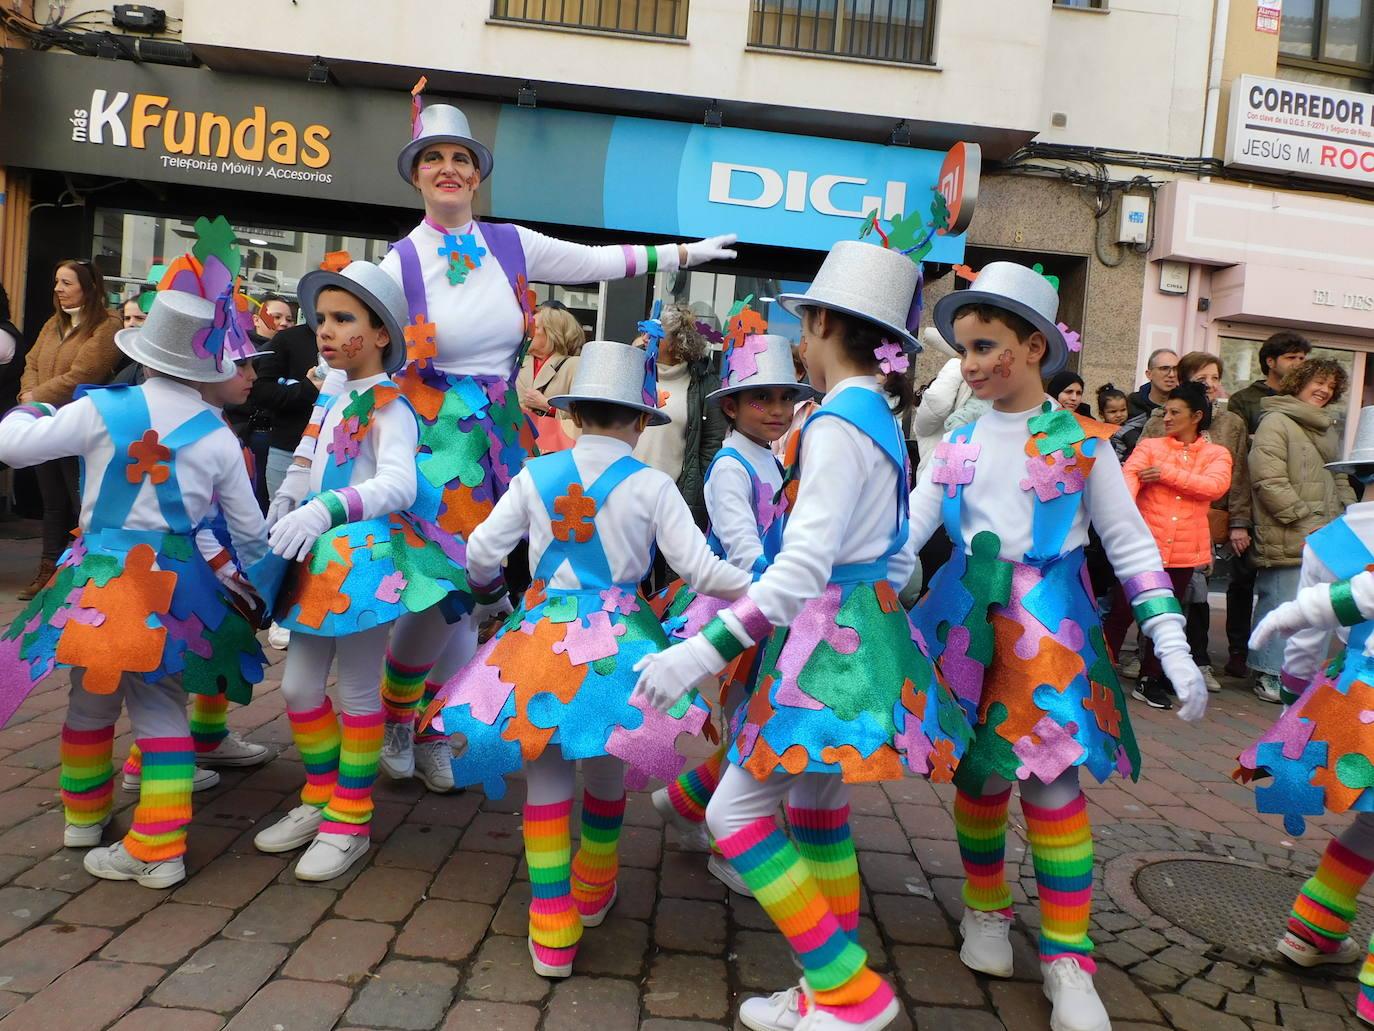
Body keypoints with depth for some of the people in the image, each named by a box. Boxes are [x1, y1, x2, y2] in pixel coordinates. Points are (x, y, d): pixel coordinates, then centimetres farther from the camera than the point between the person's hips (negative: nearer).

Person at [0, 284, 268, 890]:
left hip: (103, 576, -1)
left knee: (91, 702, 19)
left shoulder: (102, 410, -7)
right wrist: (245, 585, 26)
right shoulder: (220, 438, -1)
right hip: (179, 582, 1)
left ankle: (84, 817, 40)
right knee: (163, 709, 10)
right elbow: (250, 532, 7)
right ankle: (160, 847, 10)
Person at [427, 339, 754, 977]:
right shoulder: (651, 485, -7)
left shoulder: (536, 474, -1)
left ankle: (553, 931, 11)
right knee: (606, 766, 20)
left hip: (543, 631, 1)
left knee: (545, 773, 8)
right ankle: (593, 892, 41)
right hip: (617, 635, 0)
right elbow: (700, 570, -8)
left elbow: (481, 552, 4)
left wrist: (483, 579, 26)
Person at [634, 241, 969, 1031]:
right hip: (867, 628, 10)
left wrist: (706, 651, -28)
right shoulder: (883, 421, 13)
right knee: (818, 809, 15)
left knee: (737, 814, -4)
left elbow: (804, 565, -25)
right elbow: (899, 557, 17)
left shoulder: (837, 422, -16)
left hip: (831, 637, -10)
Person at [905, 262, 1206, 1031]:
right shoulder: (958, 443, 6)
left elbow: (1132, 545, 1)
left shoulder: (1082, 442, -2)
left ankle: (1068, 958, 9)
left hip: (1050, 628, -3)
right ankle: (987, 910, 31)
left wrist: (1174, 647, -5)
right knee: (977, 773, 8)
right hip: (967, 624, 3)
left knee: (1053, 779, -7)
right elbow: (902, 531, 4)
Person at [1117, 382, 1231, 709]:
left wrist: (1167, 473, -15)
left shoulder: (1216, 454, 8)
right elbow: (1128, 475, -15)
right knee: (1122, 611, -2)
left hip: (1185, 551, 2)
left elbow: (1215, 486, -13)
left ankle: (1149, 680, 24)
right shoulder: (1149, 445, 4)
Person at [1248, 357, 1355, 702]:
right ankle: (1271, 678, 4)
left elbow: (1339, 479, 28)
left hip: (1324, 540, 9)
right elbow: (1268, 479, -16)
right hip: (1287, 539, -9)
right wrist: (1304, 520, -17)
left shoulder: (1327, 428, 22)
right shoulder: (1276, 421, -7)